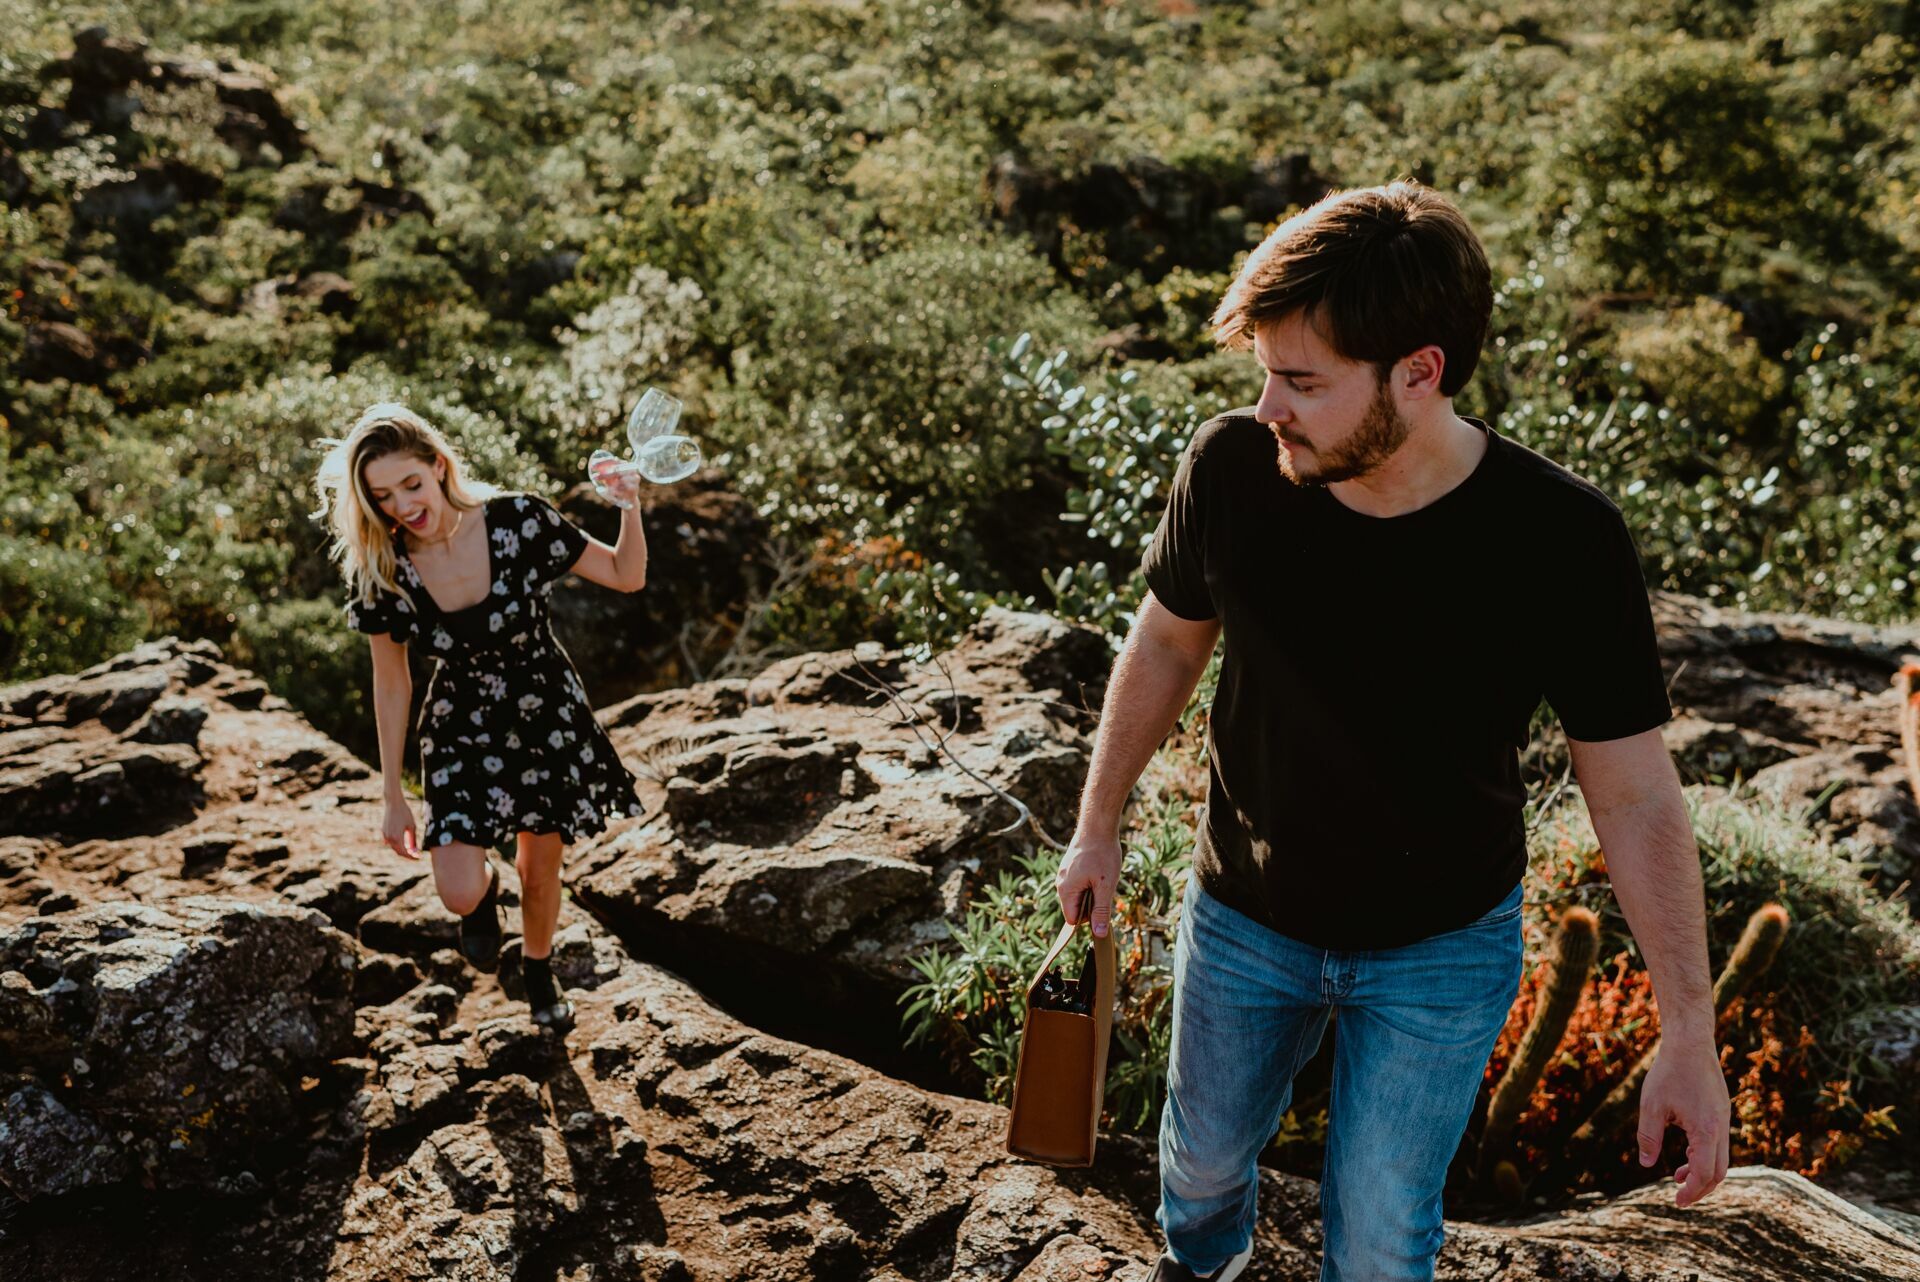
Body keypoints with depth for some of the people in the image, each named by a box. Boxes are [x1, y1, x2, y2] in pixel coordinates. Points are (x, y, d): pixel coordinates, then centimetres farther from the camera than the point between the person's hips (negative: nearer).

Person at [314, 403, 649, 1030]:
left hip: (548, 717, 0)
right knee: (458, 893, -12)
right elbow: (391, 685, -6)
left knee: (540, 870, 15)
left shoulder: (519, 521, -22)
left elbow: (626, 577, -12)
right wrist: (393, 798, 0)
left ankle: (538, 971, 48)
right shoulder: (380, 571, -17)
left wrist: (630, 507, -31)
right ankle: (484, 889, 28)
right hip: (462, 730, 0)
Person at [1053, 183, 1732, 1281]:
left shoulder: (1562, 541, -27)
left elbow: (1637, 794, -17)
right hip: (1243, 920, 3)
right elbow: (1169, 642, -1)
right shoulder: (1232, 468, -21)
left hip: (1441, 951, -2)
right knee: (1206, 1149, 25)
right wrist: (1100, 823, 7)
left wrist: (1691, 1034, -13)